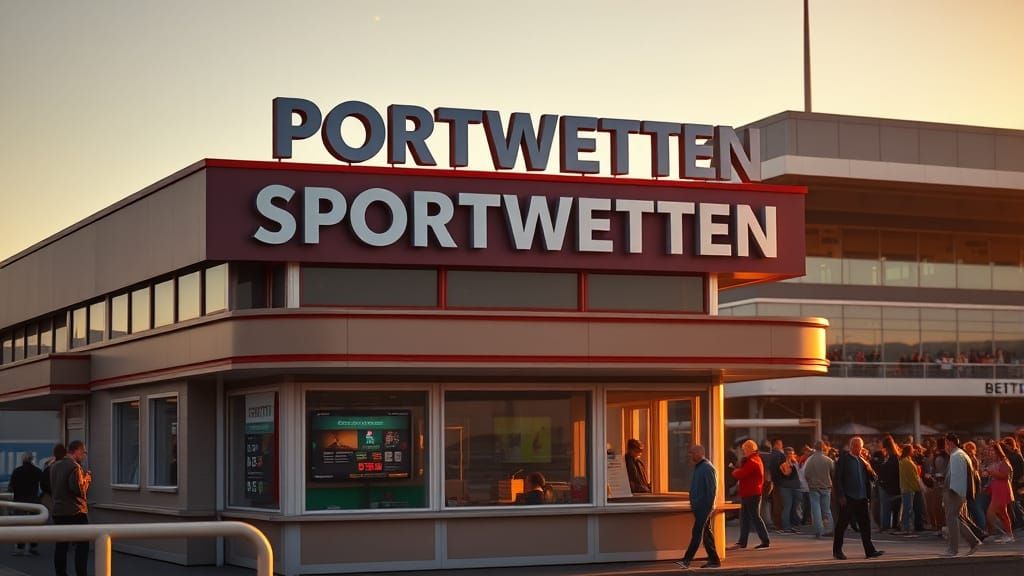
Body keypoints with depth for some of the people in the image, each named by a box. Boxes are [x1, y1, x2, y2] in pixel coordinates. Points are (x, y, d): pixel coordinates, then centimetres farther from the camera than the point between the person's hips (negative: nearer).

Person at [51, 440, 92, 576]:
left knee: (61, 546, 8)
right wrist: (86, 479, -3)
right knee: (82, 545, -3)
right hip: (75, 512, -8)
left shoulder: (55, 467, 12)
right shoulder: (74, 467, -15)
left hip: (58, 512, 8)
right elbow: (80, 490, -22)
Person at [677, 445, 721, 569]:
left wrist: (709, 506, -19)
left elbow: (712, 489, -18)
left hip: (704, 507, -10)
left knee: (697, 533, -11)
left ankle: (687, 560, -16)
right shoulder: (697, 467, 15)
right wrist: (693, 503, 18)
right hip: (698, 507, 10)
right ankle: (714, 560, 15)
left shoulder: (707, 468, -14)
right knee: (706, 533, 11)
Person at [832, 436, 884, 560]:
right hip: (848, 498, -5)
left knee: (865, 524, 5)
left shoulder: (862, 460, 12)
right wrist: (841, 496, -14)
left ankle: (869, 550, 8)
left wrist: (868, 468, -9)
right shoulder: (844, 458, -4)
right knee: (842, 524, 1)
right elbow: (838, 478, -8)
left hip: (861, 498, 5)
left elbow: (873, 477, 11)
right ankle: (837, 551, 10)